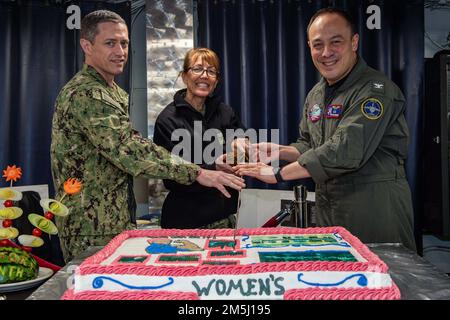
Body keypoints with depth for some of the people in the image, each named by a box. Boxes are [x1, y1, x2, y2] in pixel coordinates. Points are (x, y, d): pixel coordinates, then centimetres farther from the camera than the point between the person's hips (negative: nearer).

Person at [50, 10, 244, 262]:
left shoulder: (116, 93, 14)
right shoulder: (85, 95, -19)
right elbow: (129, 150, -28)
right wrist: (198, 173, -28)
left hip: (119, 221, 9)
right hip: (94, 230, -9)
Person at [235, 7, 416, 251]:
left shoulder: (375, 90, -16)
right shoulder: (315, 94, 11)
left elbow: (345, 151, -25)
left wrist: (279, 173, -21)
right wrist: (280, 152, -2)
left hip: (375, 211, -7)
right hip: (327, 211, 7)